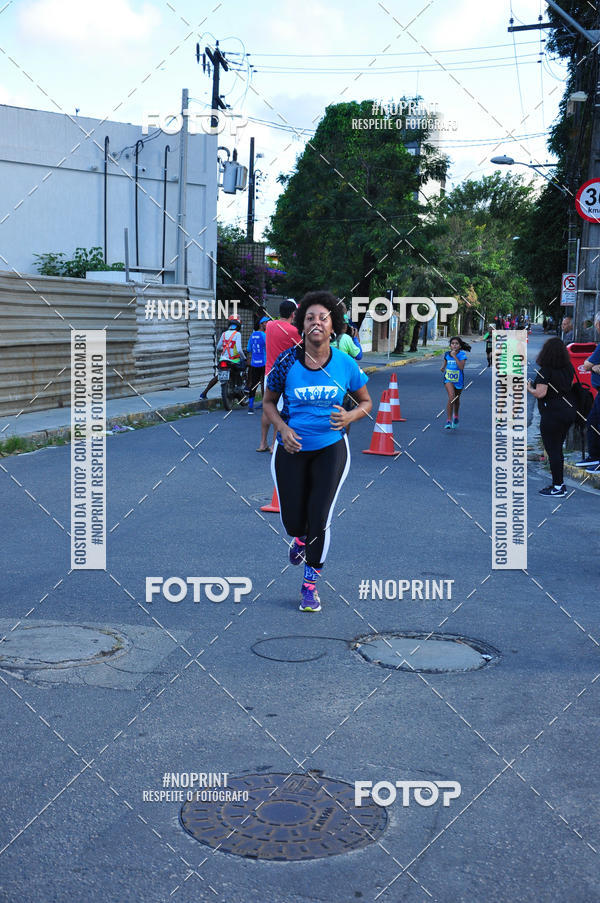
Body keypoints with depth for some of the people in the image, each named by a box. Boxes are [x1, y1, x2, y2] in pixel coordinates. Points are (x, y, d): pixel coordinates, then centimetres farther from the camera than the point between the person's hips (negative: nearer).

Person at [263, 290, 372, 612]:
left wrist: (350, 416, -15)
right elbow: (269, 402, 4)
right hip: (292, 449, 0)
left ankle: (310, 584, 14)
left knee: (320, 519, -6)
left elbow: (366, 401, 7)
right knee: (293, 521, 4)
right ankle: (300, 538, 45)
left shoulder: (345, 364, -6)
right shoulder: (287, 361, -9)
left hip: (330, 447, 0)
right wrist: (282, 428, -14)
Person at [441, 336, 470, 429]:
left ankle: (455, 417, 46)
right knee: (451, 397, -22)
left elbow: (461, 367, -26)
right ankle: (448, 421, -20)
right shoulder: (447, 354, -2)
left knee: (456, 399, 19)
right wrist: (443, 367, 7)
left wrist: (454, 356, -27)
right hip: (448, 379, 0)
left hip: (459, 380, 0)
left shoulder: (462, 355, -12)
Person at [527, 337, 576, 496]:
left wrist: (529, 388, -3)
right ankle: (559, 484, 22)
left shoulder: (545, 371, -17)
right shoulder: (569, 368, 5)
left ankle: (558, 487, 2)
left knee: (553, 450, 0)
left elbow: (540, 393, -21)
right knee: (558, 449, 17)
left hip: (552, 414, -8)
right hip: (569, 410, 8)